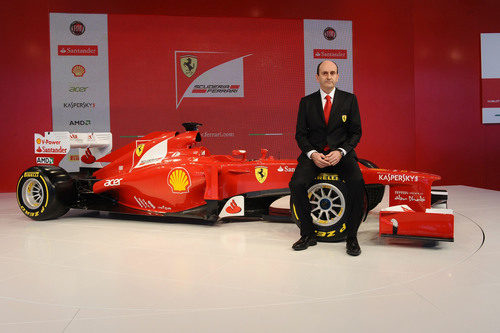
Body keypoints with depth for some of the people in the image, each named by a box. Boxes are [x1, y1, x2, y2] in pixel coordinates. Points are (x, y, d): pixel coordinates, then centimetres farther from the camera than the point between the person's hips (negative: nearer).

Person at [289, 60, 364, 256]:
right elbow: (300, 134, 6)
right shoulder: (306, 102, 8)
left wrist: (340, 152, -13)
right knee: (296, 184, -25)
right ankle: (308, 234, -5)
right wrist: (312, 154, -12)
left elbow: (356, 132, 4)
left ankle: (351, 236, -10)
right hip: (314, 154, 1)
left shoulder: (349, 99, 6)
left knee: (357, 183, -29)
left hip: (341, 153, -1)